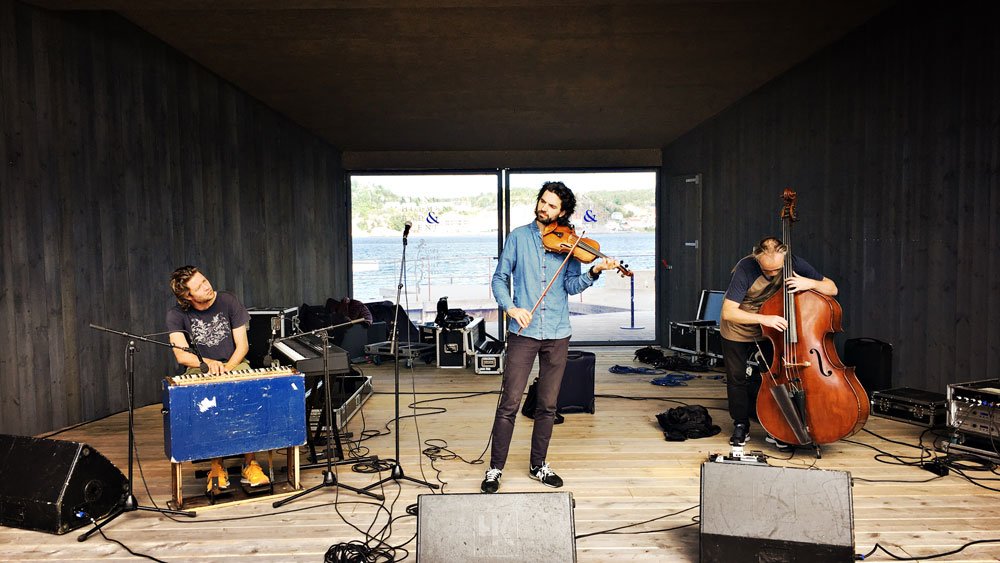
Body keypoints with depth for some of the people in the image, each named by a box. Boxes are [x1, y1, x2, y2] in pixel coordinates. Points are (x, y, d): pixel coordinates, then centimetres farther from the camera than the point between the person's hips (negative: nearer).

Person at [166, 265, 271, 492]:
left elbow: (242, 346, -3)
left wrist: (226, 369, -19)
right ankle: (216, 466, -20)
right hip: (199, 370, 0)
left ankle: (249, 462, -20)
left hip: (234, 364, 0)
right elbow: (182, 356, -14)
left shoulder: (228, 302, -5)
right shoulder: (177, 314, -6)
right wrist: (209, 363, -33)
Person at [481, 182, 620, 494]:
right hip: (523, 331, -2)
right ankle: (495, 468, 11)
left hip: (557, 333, 2)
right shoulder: (519, 236, 4)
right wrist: (510, 307, -12)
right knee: (509, 404, -3)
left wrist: (593, 272, -17)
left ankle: (538, 465, 27)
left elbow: (572, 285, 1)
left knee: (548, 406, 11)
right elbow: (500, 278, 4)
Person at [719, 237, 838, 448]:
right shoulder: (745, 268, -31)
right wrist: (764, 318, -46)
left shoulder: (793, 264, -20)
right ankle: (741, 427, 22)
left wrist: (810, 283, -34)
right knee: (738, 378, 4)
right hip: (737, 331, -2)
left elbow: (832, 289, -13)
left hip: (770, 330, 3)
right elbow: (728, 312, -35)